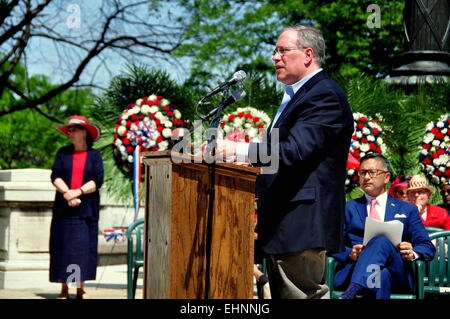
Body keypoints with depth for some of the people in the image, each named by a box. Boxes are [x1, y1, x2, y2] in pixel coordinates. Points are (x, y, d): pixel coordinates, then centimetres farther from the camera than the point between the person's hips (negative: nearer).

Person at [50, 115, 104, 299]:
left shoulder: (94, 155, 7)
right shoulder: (63, 153, 12)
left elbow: (98, 180, -3)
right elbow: (55, 176, 2)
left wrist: (78, 192, -15)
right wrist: (67, 193, -14)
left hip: (86, 208, -1)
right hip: (64, 208, 1)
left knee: (84, 247, -4)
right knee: (63, 247, -2)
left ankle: (81, 289, 3)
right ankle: (64, 289, 3)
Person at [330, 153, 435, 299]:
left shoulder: (407, 210, 26)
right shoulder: (348, 209, 26)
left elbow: (428, 248, 18)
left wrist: (412, 253, -7)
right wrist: (349, 253, -10)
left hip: (397, 273, 1)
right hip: (353, 269, -1)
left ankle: (350, 293, -53)